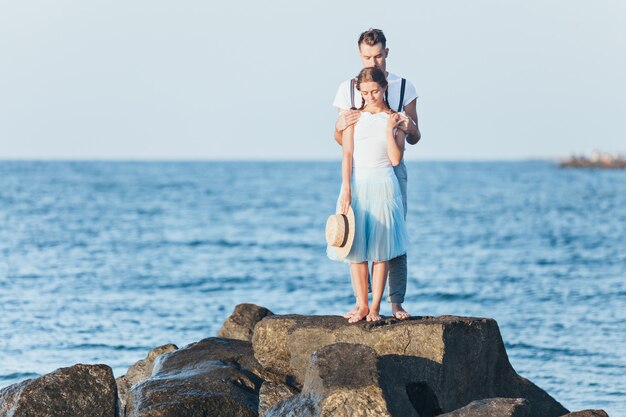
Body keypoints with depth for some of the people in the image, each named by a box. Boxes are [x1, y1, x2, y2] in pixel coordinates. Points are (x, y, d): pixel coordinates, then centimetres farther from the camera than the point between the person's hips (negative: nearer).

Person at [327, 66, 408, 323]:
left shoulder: (395, 119, 5)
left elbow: (396, 159, -3)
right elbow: (347, 155, -2)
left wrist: (389, 129, -10)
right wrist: (346, 189, -13)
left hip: (384, 186, -1)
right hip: (356, 186, 1)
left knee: (380, 249, -2)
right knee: (356, 247, 0)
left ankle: (375, 307, 2)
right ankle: (361, 305, 6)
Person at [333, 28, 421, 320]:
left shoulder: (404, 88, 6)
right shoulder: (348, 88, 7)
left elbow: (414, 140, 8)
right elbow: (339, 140, 10)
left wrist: (410, 128, -15)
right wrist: (341, 126, -13)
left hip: (392, 169, -1)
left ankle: (396, 302, -3)